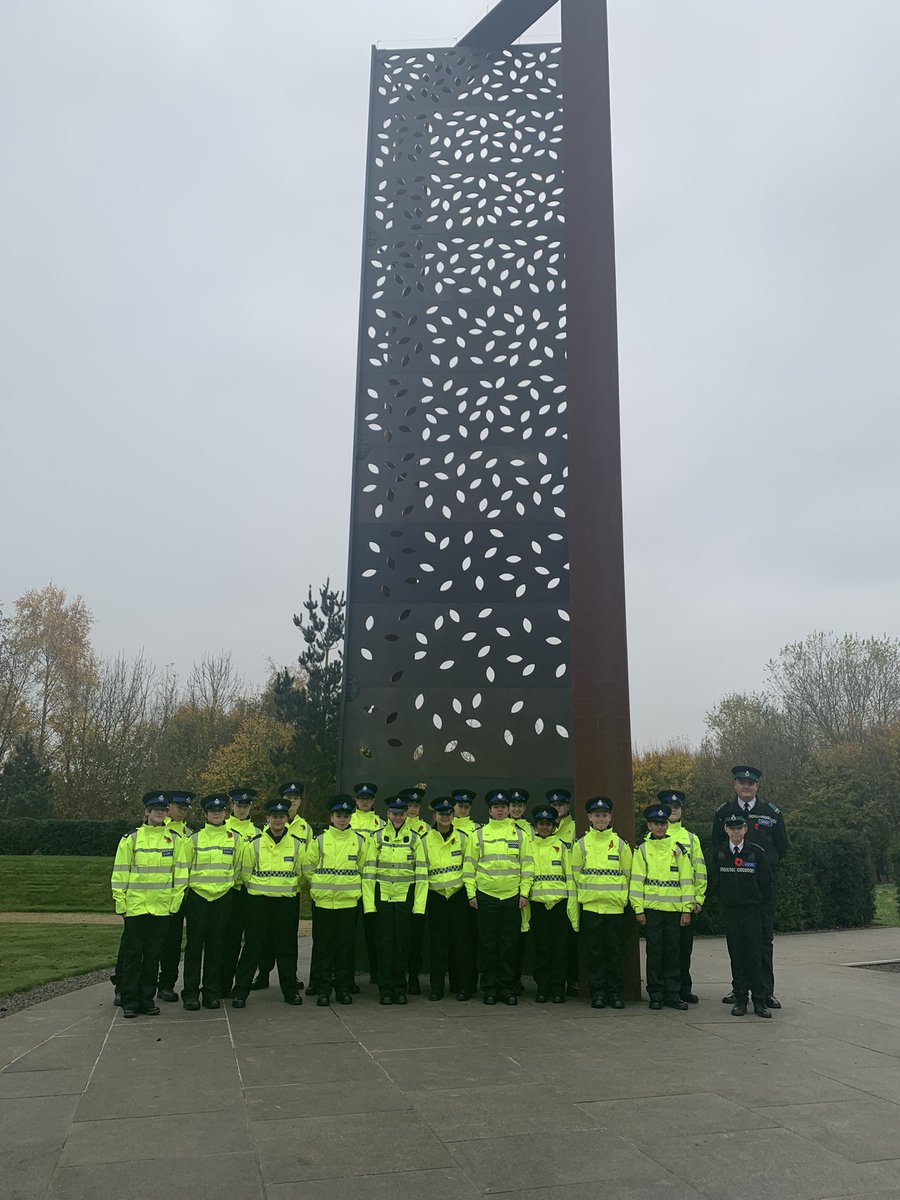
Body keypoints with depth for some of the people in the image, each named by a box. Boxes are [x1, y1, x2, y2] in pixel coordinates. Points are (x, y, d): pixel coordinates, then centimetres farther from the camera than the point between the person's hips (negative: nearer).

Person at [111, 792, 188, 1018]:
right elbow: (120, 872, 1)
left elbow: (179, 872, 6)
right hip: (135, 906, -2)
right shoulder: (131, 838, 0)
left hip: (162, 907, 2)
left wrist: (175, 902, 2)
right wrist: (120, 903, -2)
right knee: (132, 954, 3)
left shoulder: (174, 839, 5)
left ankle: (147, 999, 19)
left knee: (153, 955, 9)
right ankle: (129, 1001, 13)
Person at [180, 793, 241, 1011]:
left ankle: (212, 992, 15)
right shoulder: (194, 839, 2)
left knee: (216, 946, 6)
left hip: (223, 897, 1)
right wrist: (189, 887, 6)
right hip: (197, 896, -1)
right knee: (194, 945, 0)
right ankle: (190, 993, 8)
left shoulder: (236, 838, 4)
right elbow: (184, 867, 8)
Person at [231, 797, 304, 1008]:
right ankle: (240, 991, 9)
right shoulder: (254, 843, -4)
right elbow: (246, 872, 6)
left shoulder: (297, 844, 1)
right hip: (259, 901, -1)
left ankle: (291, 990, 20)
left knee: (287, 947, 9)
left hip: (287, 901, 2)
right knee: (253, 946, 0)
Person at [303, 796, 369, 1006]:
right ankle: (323, 990, 11)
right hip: (323, 902, -1)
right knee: (323, 946, 3)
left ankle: (344, 989, 16)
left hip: (349, 902, 1)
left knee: (346, 946, 5)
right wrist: (320, 887, 7)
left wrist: (355, 888, 8)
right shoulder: (319, 840, 0)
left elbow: (365, 868, 11)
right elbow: (308, 868, 7)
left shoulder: (360, 841, 3)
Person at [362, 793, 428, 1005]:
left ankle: (400, 989, 16)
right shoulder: (377, 837, 3)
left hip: (405, 898, 0)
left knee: (402, 943, 4)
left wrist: (419, 904, -3)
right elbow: (368, 871, 1)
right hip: (382, 897, 0)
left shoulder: (415, 839, 5)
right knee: (385, 943, 2)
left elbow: (422, 873, 3)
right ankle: (385, 989, 13)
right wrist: (369, 902, -5)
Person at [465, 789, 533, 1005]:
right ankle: (489, 988, 13)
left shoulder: (520, 835, 7)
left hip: (512, 896, 1)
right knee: (487, 944, 4)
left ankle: (507, 988, 14)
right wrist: (471, 893, -1)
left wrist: (524, 893, 0)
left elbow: (527, 865, 7)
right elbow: (470, 865, 4)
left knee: (509, 944, 4)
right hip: (485, 896, 0)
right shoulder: (479, 835, 5)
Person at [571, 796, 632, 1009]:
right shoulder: (581, 844, 3)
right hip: (590, 906, 0)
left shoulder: (620, 844, 4)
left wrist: (618, 895, 5)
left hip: (615, 906, 0)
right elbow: (575, 874, 7)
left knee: (615, 952, 4)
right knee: (594, 952, 3)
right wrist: (587, 894, 5)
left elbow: (627, 874, 8)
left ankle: (616, 993, 13)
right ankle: (597, 992, 12)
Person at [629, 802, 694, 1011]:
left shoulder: (678, 849, 7)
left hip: (674, 908, 1)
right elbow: (637, 880, 1)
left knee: (672, 952, 5)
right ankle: (656, 994, 11)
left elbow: (686, 879, 5)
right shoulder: (643, 850, 4)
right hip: (651, 908, -1)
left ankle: (672, 993, 15)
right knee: (654, 951, 2)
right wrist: (639, 909, -4)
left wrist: (686, 909, 0)